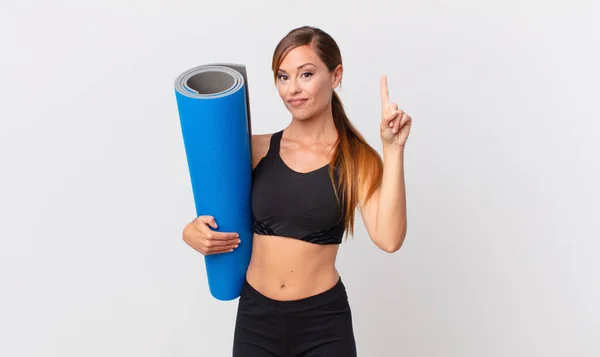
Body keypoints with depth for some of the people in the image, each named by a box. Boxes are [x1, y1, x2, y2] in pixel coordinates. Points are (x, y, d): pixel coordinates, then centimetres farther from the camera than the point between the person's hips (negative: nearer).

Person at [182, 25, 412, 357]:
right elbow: (215, 219, 11)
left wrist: (393, 148, -23)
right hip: (255, 316, 2)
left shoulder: (359, 160, -5)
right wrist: (194, 233, -11)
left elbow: (388, 238, -20)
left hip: (323, 323, -2)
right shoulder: (256, 149, -1)